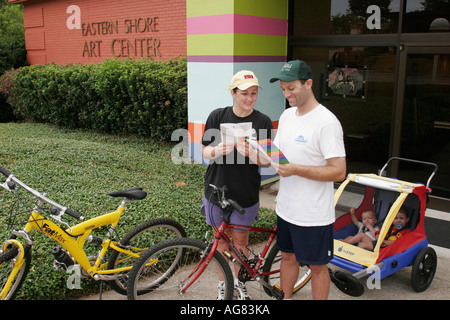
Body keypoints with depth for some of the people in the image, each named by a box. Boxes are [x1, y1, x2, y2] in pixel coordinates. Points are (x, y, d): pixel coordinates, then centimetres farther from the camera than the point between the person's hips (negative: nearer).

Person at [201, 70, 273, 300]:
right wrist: (217, 150, -23)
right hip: (217, 190, 0)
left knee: (240, 240, 14)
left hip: (245, 194, 0)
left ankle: (238, 281, 37)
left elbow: (267, 161, -3)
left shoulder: (263, 122, -5)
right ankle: (222, 283, 34)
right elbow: (204, 151, 0)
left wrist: (251, 153, -25)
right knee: (220, 239, 14)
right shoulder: (218, 116, -5)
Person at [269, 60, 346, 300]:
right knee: (287, 256, 22)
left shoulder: (326, 122, -19)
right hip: (286, 207, 8)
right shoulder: (287, 115, 7)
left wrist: (295, 169, -27)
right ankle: (285, 298, 41)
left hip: (314, 215, -7)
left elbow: (339, 171, -22)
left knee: (317, 266, 10)